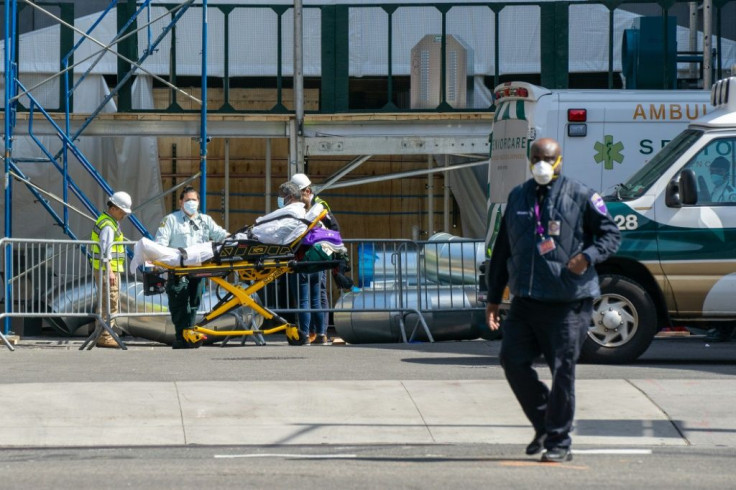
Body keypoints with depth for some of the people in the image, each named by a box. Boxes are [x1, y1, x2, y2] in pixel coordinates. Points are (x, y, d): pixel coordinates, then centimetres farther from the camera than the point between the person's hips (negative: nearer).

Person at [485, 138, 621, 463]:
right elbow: (502, 250, 19)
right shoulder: (517, 198, 14)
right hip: (525, 301, 5)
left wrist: (588, 256, -17)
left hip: (568, 303, -5)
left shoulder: (579, 197, -1)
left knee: (562, 370, -4)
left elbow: (610, 234, 4)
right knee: (512, 359, -2)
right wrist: (493, 298, 17)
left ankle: (558, 443, 6)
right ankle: (544, 424, 19)